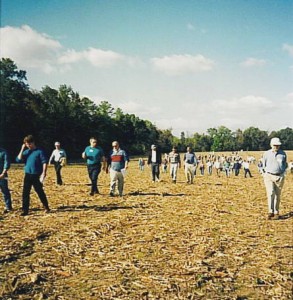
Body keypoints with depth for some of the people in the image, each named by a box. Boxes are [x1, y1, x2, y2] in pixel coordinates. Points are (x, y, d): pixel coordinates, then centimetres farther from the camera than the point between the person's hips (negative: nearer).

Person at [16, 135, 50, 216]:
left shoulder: (39, 151, -6)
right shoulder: (26, 152, 11)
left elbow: (44, 162, -10)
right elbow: (18, 160, 0)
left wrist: (43, 173, -19)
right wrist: (22, 149, -4)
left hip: (37, 175, -5)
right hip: (27, 175, 5)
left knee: (40, 192, 5)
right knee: (25, 193, 2)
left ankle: (46, 207, 21)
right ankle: (25, 210, 8)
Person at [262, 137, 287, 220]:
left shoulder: (283, 154, 4)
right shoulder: (266, 154, 2)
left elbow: (285, 165, 15)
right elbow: (264, 165, 12)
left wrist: (282, 174, 5)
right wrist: (265, 174, 3)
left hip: (279, 177, 1)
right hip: (269, 176, -1)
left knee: (277, 195, 5)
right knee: (270, 193, -16)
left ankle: (276, 213, 15)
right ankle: (271, 212, -16)